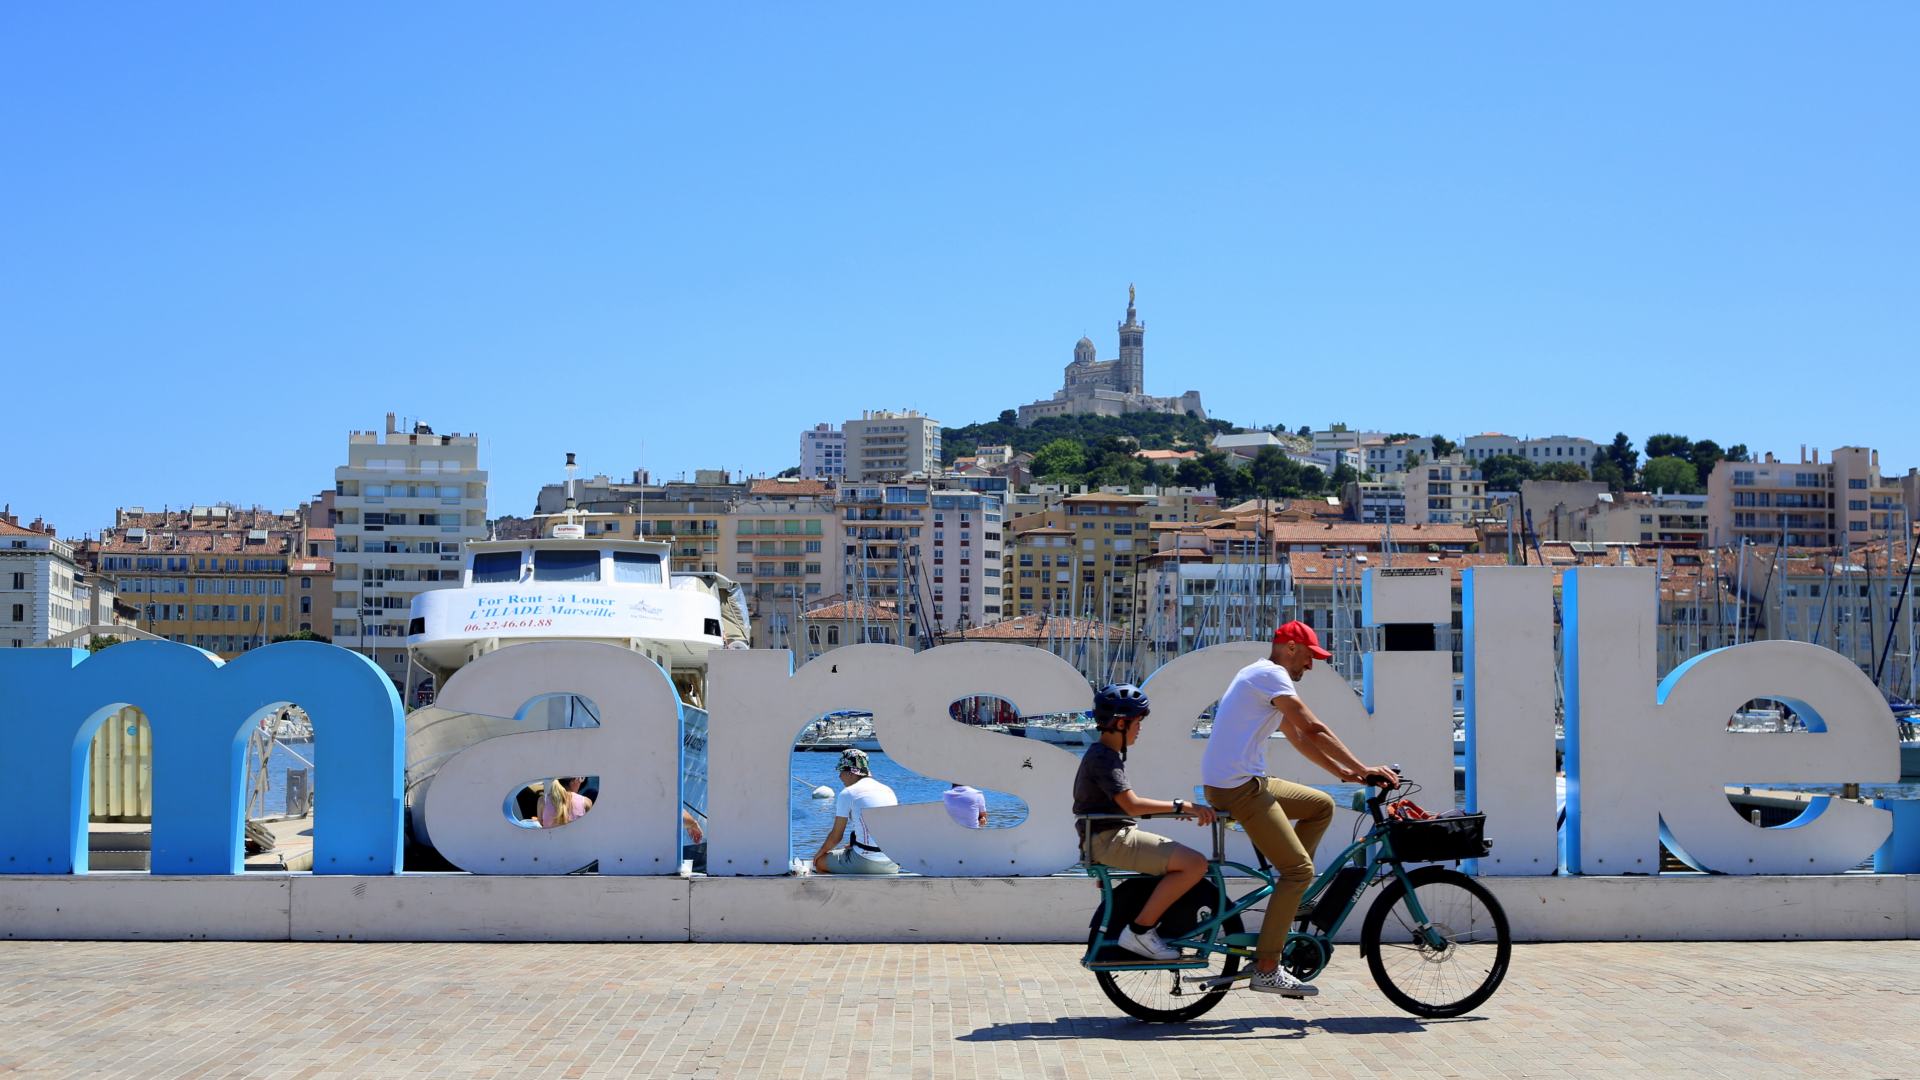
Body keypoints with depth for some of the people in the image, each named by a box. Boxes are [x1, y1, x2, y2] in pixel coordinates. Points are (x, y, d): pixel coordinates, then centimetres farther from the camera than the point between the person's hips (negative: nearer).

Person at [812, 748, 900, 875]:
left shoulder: (848, 793, -4)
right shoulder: (888, 790, 14)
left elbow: (835, 837, 1)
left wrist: (822, 851, 20)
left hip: (865, 864, -6)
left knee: (820, 862, 16)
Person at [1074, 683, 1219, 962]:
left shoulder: (1109, 754, 19)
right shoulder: (1103, 757, -15)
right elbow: (1132, 804, -24)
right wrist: (1181, 806, -22)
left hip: (1116, 836, 11)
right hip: (1109, 840, -11)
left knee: (1191, 860, 16)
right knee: (1195, 863, -19)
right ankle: (1139, 931, -15)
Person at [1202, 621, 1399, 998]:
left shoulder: (1264, 678, 22)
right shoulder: (1269, 674, -10)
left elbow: (1298, 738, 24)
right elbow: (1314, 730, -17)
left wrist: (1344, 772, 17)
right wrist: (1363, 769, -15)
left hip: (1247, 782, 10)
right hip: (1235, 786, -10)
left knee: (1321, 805, 17)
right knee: (1300, 869, -11)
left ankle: (1285, 895, 13)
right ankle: (1266, 969, -10)